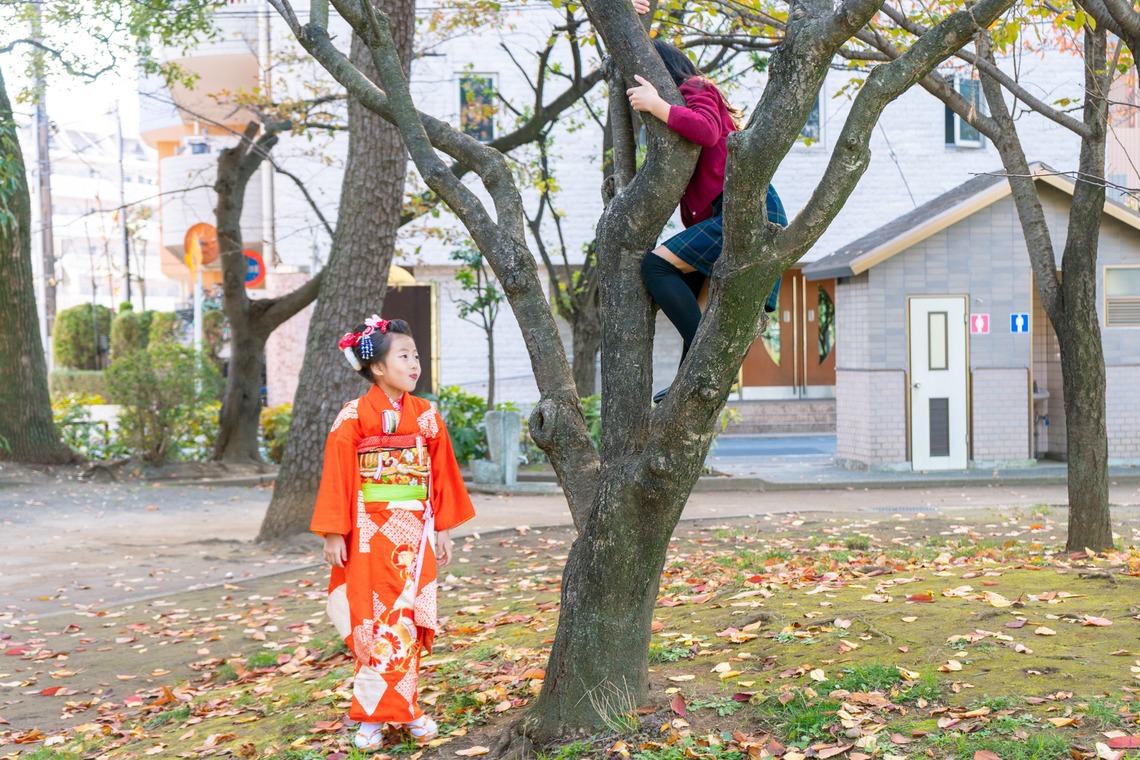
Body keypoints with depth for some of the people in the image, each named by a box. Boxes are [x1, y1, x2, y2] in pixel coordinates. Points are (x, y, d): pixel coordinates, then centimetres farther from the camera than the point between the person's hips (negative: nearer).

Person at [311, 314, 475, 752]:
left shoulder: (427, 417, 5)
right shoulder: (354, 417, -7)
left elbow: (441, 476, 10)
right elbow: (337, 478, -6)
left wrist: (443, 530, 9)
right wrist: (334, 534, -9)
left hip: (414, 535, 4)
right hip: (370, 536, -3)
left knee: (408, 622, 6)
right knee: (374, 624, 0)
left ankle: (405, 708, 16)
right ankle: (372, 716, 8)